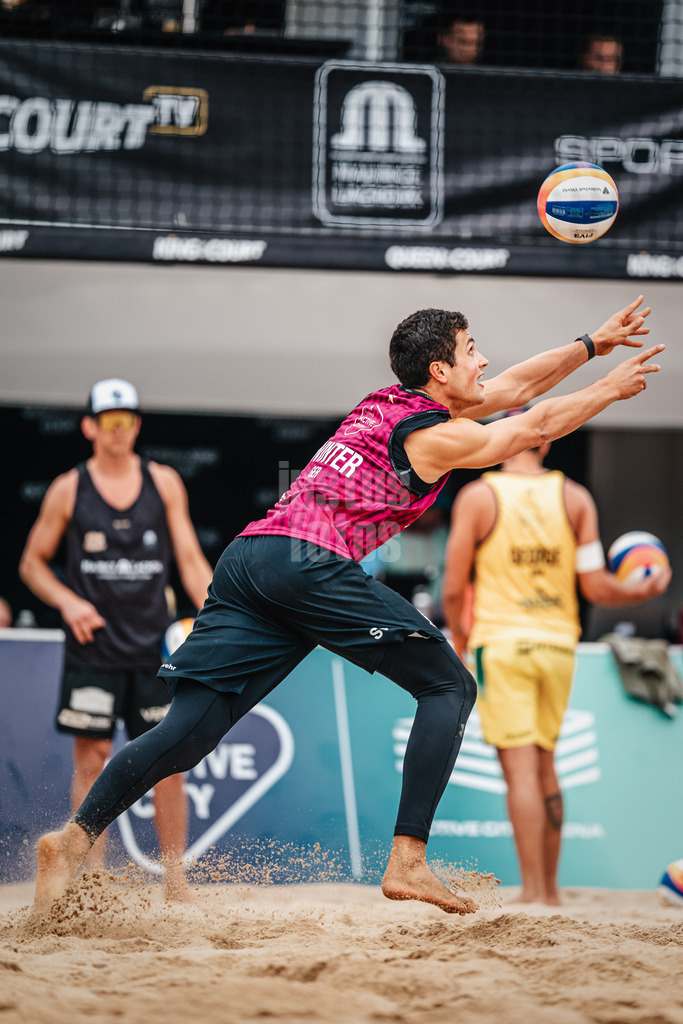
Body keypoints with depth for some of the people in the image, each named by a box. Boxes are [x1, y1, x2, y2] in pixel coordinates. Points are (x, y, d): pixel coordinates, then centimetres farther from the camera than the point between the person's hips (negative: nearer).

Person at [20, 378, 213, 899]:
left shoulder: (164, 483, 7)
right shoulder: (69, 489, 3)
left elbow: (190, 558, 6)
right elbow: (33, 563, 8)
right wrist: (68, 601, -10)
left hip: (154, 645, 2)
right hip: (93, 646, -1)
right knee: (92, 758, -4)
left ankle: (175, 877, 7)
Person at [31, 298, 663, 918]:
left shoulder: (392, 403, 27)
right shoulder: (435, 437, 4)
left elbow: (516, 386, 37)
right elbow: (537, 425, 18)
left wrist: (594, 343, 42)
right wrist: (612, 388, 32)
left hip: (248, 557, 8)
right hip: (312, 560, -8)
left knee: (191, 729, 0)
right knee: (449, 686, 5)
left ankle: (76, 837, -17)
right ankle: (408, 862, -7)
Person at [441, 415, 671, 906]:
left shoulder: (476, 497, -3)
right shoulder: (576, 498, 4)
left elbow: (454, 589, -4)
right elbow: (595, 587, -1)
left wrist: (459, 636, 15)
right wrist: (645, 591, 18)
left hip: (500, 642, -3)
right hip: (558, 642, 4)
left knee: (520, 769, -6)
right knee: (545, 764, 17)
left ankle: (534, 891, -10)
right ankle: (550, 888, 22)